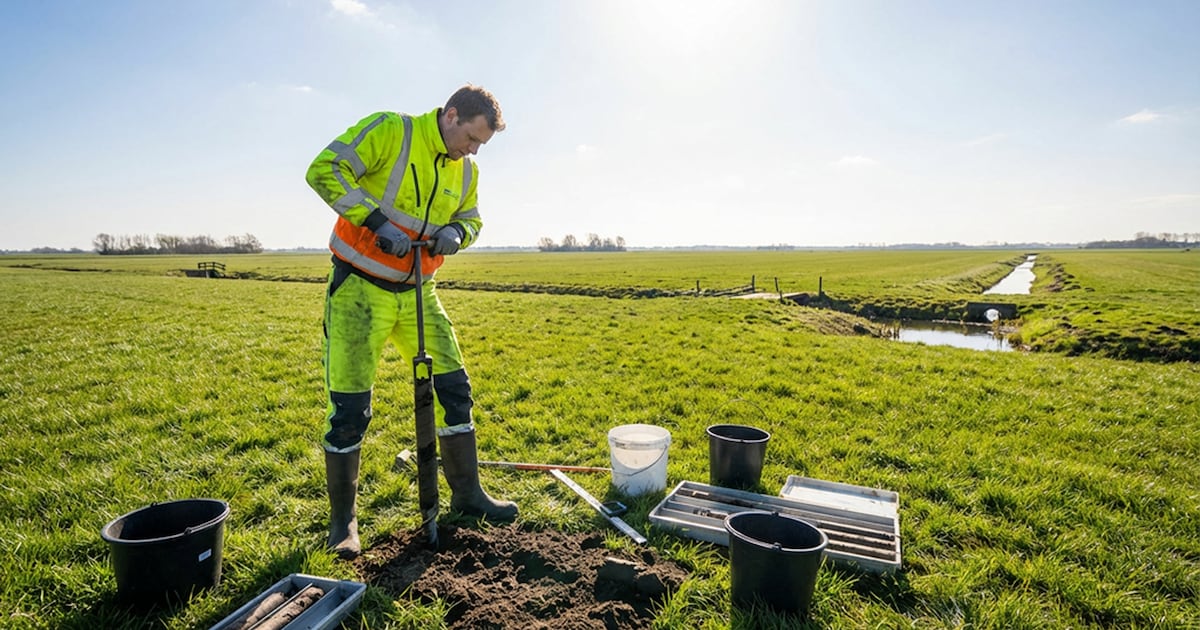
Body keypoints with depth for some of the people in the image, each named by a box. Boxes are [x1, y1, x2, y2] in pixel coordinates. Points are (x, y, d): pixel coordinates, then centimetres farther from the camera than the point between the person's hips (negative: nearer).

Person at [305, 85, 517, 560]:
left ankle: (466, 493, 22)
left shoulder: (465, 171, 7)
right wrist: (376, 219, -26)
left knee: (454, 387, 5)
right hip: (359, 289, -6)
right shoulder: (390, 130, -12)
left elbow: (472, 219, 17)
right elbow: (324, 170, -18)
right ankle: (342, 518, 18)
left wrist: (456, 232, -7)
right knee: (349, 405, -2)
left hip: (417, 293, 6)